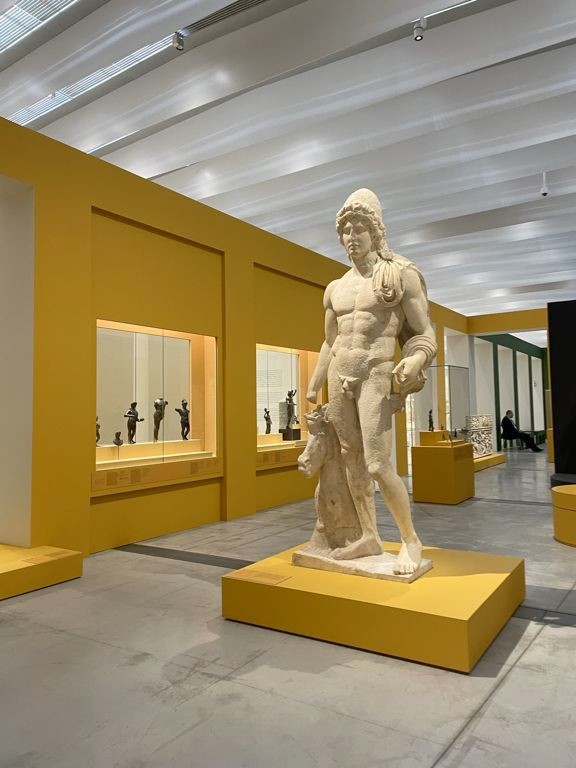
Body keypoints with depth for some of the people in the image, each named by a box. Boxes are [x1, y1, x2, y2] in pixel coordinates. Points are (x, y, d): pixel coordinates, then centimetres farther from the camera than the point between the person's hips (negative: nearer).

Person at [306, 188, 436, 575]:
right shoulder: (336, 288, 13)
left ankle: (411, 540, 4)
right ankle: (369, 537, 19)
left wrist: (416, 360, -24)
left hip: (375, 377, -6)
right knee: (352, 459, 8)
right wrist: (314, 387, 19)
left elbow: (426, 335, -4)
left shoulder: (403, 275, -2)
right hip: (339, 378, 6)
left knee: (378, 465, -13)